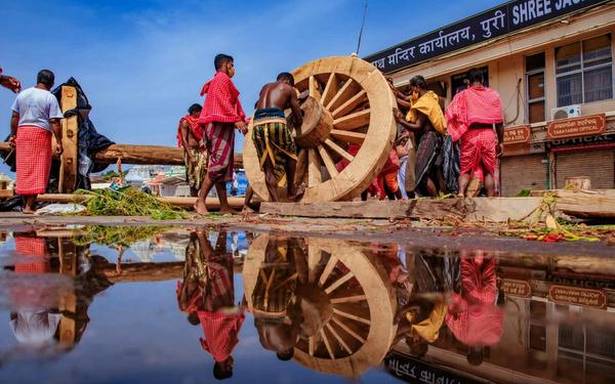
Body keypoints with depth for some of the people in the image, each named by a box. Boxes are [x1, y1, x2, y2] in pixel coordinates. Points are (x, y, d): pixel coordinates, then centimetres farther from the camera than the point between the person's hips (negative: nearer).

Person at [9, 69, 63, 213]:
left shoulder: (22, 94, 10)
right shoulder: (50, 98, -5)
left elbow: (14, 117, 11)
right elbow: (55, 122, -11)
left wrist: (13, 135, 17)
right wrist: (59, 142, -9)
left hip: (22, 132, 5)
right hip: (41, 133, -5)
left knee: (24, 169, 12)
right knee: (38, 169, -1)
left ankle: (26, 202, 18)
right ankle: (30, 206, -2)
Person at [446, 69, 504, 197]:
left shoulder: (463, 95, 7)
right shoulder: (493, 94, 10)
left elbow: (451, 115, -5)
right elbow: (499, 122, 8)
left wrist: (456, 134, 3)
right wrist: (500, 142, 13)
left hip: (470, 134, -1)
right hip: (488, 134, 1)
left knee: (465, 169, 4)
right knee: (489, 170, 7)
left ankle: (461, 193, -17)